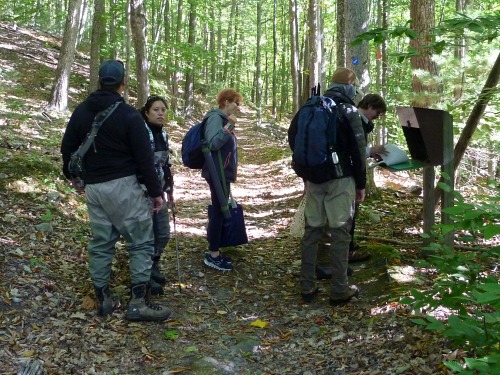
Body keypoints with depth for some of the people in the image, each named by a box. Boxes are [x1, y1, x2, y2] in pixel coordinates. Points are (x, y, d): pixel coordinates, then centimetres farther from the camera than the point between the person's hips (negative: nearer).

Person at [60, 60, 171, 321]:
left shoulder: (81, 111, 7)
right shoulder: (129, 115, -10)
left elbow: (67, 148, 15)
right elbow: (144, 157, -11)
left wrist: (71, 173, 32)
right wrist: (155, 191, -4)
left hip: (93, 187, 6)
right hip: (123, 185, -6)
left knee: (100, 243, 13)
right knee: (141, 242, -1)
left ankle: (103, 300, 17)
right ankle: (139, 302, -6)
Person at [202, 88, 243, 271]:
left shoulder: (222, 119, 16)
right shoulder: (215, 118, -13)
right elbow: (213, 143, -25)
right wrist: (228, 127, -27)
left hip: (223, 173, 10)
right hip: (217, 174, -10)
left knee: (220, 211, 13)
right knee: (218, 211, -6)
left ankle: (214, 251, 21)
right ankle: (212, 255, 2)